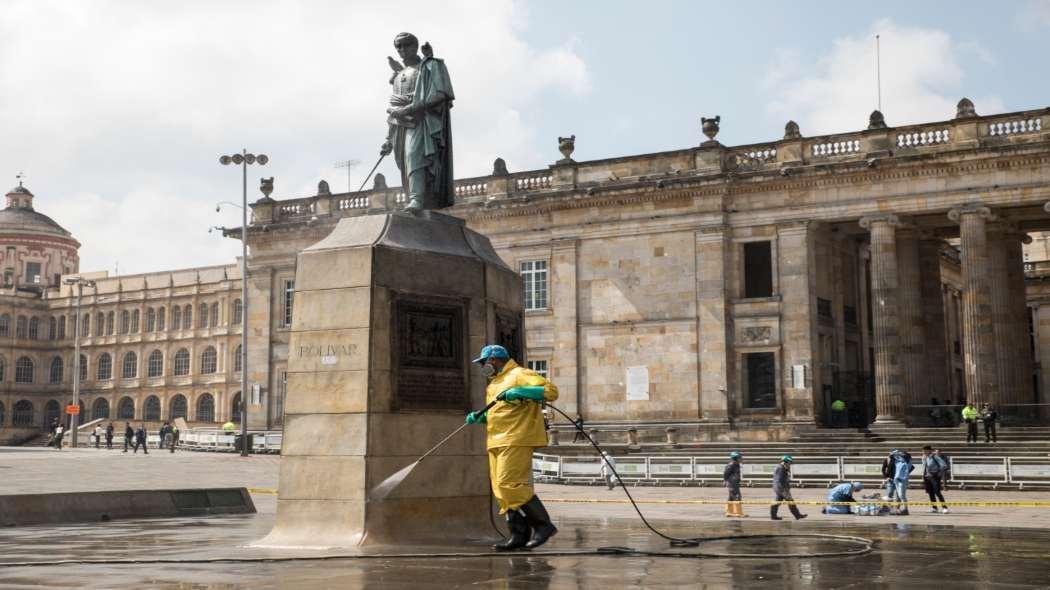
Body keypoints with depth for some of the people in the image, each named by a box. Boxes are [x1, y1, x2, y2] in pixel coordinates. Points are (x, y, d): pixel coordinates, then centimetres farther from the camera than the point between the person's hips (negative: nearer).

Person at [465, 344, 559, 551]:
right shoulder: (494, 383, 24)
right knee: (501, 488, 6)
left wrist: (521, 391, -25)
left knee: (509, 484, -16)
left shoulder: (520, 375, -6)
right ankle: (519, 534, 10)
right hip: (498, 441, 10)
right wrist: (478, 417, 13)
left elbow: (551, 390, -16)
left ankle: (543, 525, -8)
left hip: (516, 440, -10)